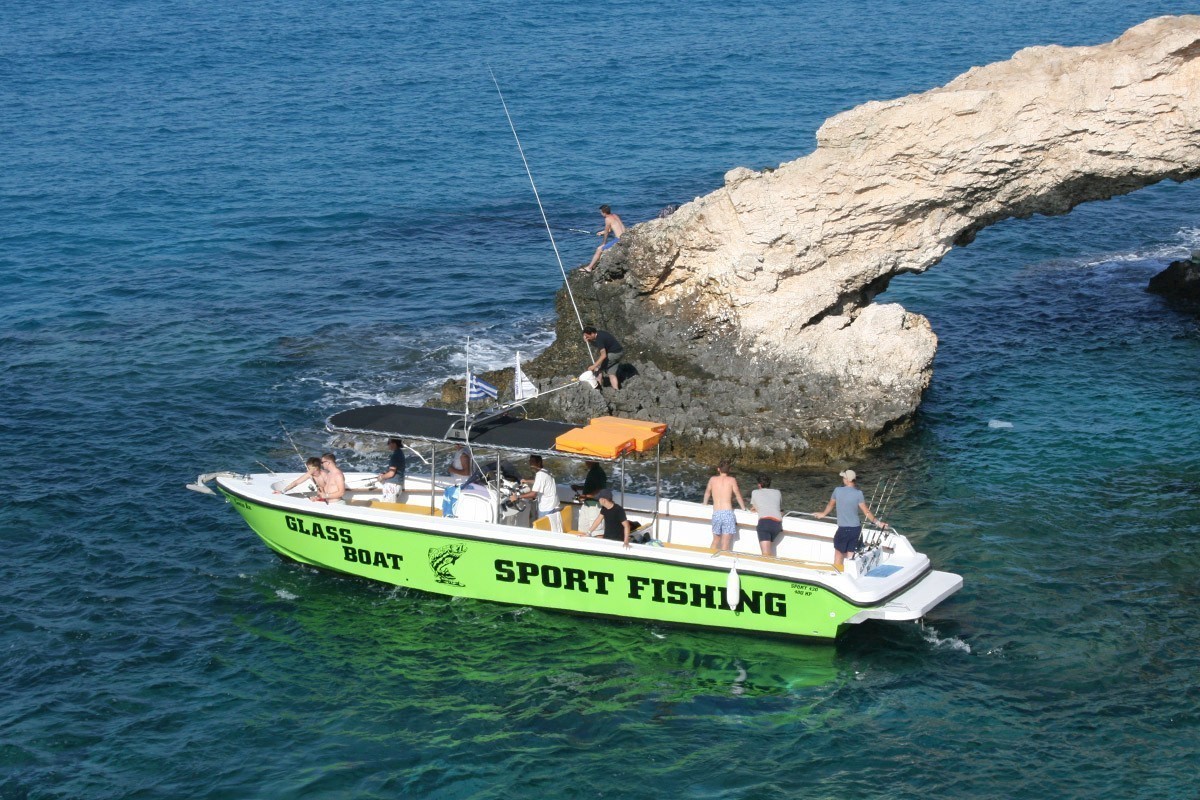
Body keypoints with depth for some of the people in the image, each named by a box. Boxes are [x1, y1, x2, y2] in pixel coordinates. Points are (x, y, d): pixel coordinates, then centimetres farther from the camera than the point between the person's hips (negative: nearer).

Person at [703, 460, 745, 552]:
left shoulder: (713, 479, 10)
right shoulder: (732, 480, 1)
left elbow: (707, 492, 26)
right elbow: (738, 494, 6)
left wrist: (705, 503, 44)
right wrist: (743, 507, 22)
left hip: (716, 514, 3)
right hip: (728, 513, -3)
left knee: (716, 541, 18)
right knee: (725, 545, -2)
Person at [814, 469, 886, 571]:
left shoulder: (838, 490, -5)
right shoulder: (858, 493, -8)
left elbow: (831, 504, 12)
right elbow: (866, 511, -8)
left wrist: (823, 514, 31)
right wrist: (877, 522, 3)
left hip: (843, 529, -1)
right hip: (856, 528, 1)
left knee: (839, 553, 11)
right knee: (850, 555, 9)